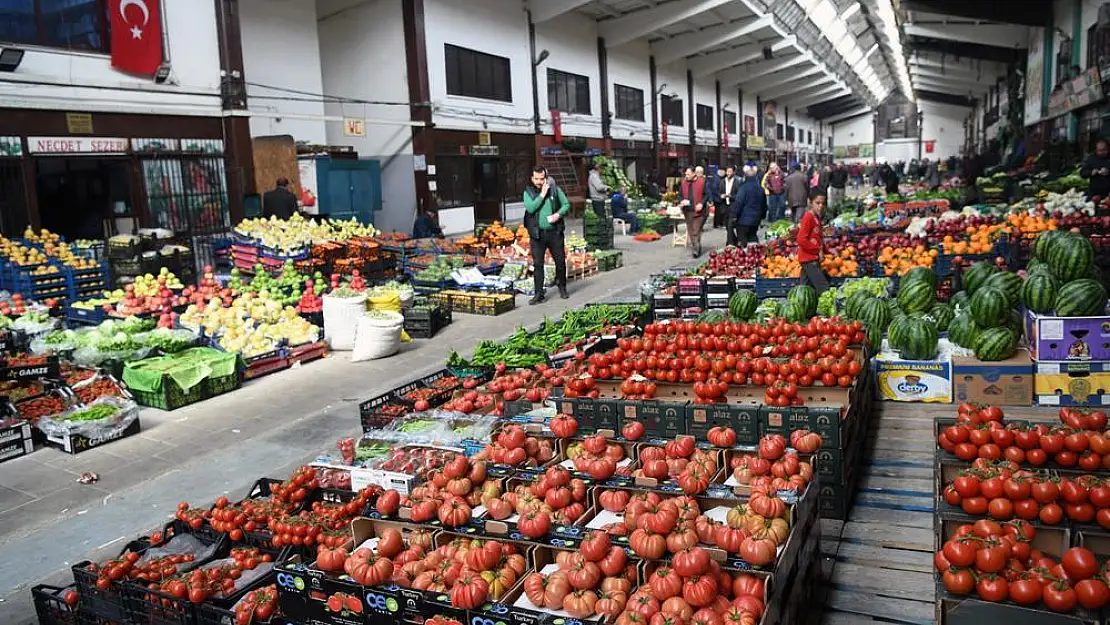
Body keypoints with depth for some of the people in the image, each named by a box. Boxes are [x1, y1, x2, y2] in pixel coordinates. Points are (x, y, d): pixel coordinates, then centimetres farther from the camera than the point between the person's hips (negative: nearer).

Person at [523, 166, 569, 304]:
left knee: (560, 261, 8)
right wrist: (542, 195, -15)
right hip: (537, 234, -1)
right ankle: (539, 294, 7)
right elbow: (530, 208, -14)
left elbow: (566, 204, 7)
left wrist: (559, 214, -11)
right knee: (537, 264, 0)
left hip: (554, 232, 1)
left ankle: (562, 287, 30)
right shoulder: (528, 192, 1)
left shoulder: (554, 189, 3)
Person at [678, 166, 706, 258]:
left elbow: (706, 194, 0)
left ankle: (696, 249, -1)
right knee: (690, 230, 11)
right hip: (687, 210, 4)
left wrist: (701, 203, -14)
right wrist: (681, 201, -8)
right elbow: (680, 195, 13)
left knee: (696, 231, -7)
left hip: (697, 210, -4)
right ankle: (695, 248, 24)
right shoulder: (683, 182, 5)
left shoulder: (702, 182, -4)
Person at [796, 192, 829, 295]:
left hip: (813, 259, 9)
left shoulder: (817, 218, 13)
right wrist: (818, 250, -15)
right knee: (824, 288, -11)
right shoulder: (808, 217, -14)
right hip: (809, 259, -9)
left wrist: (822, 250, 4)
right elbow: (801, 239, -22)